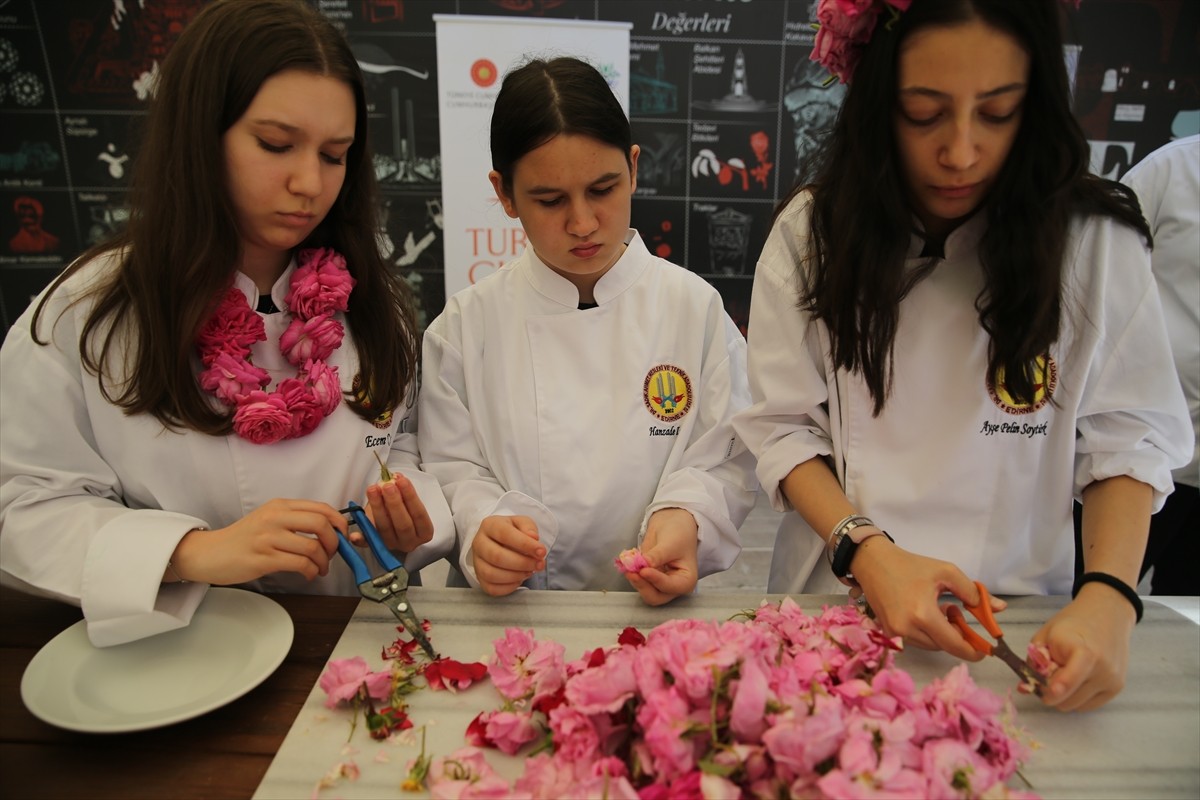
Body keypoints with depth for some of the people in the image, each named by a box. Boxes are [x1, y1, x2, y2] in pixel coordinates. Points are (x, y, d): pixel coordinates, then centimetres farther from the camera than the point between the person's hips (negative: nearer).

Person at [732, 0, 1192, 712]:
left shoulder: (1098, 243, -6)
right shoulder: (812, 232, -6)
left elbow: (1129, 439, -2)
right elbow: (783, 427, -6)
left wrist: (1110, 597, -17)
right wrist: (868, 553, -19)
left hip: (1020, 618, 1)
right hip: (837, 599, 0)